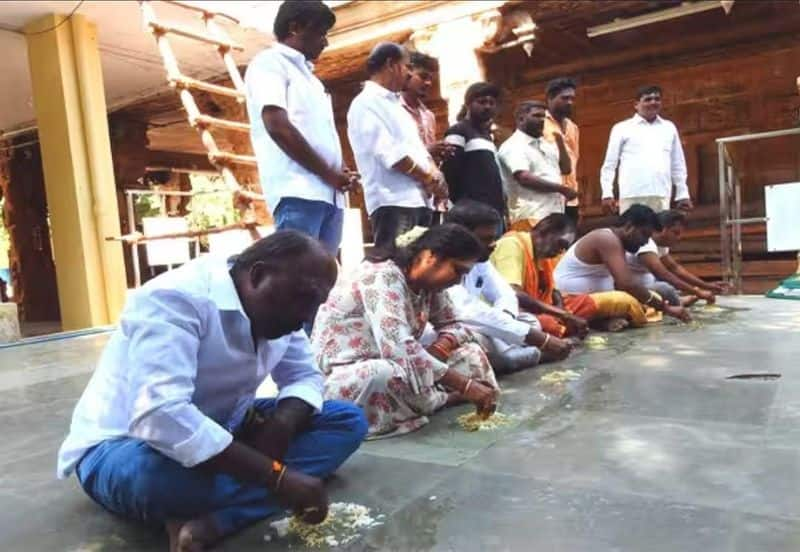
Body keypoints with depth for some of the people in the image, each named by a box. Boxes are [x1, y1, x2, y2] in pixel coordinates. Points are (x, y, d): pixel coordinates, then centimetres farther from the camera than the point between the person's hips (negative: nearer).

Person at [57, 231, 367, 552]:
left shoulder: (278, 310, -3)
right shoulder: (175, 299, -28)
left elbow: (305, 377, 4)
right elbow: (159, 417, -40)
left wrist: (284, 421, -21)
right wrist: (278, 476, -40)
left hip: (219, 433, 8)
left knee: (348, 421, -8)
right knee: (157, 471, -44)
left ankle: (210, 522, -23)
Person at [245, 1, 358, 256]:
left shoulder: (308, 76, 28)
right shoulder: (270, 63, 4)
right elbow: (278, 127, -11)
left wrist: (341, 171, 6)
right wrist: (329, 174, -8)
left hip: (329, 193, 8)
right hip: (298, 191, -8)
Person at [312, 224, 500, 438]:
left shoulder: (428, 282, 0)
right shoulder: (383, 277, -25)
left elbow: (453, 325, 10)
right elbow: (398, 350, -35)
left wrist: (441, 348, -14)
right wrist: (465, 385, -33)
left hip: (390, 372, 8)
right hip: (338, 377, -8)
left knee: (470, 353, 0)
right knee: (388, 373, -40)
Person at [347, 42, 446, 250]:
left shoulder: (395, 105, 24)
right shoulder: (366, 103, -4)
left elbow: (417, 147, 22)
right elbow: (389, 153, -15)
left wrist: (435, 176, 2)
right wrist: (429, 179, -8)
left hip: (419, 199, 9)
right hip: (394, 202, -9)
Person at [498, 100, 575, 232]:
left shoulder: (546, 144, 20)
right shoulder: (513, 146, -7)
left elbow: (565, 169, 22)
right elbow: (524, 178, -19)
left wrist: (560, 141, 10)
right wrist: (562, 189, -14)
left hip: (555, 216, 9)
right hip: (531, 218, -8)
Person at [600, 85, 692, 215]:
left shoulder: (669, 128, 19)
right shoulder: (622, 128, 9)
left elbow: (678, 164, 19)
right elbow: (609, 164, 6)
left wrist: (683, 194, 13)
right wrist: (607, 194, -4)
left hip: (661, 196, 3)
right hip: (632, 195, -3)